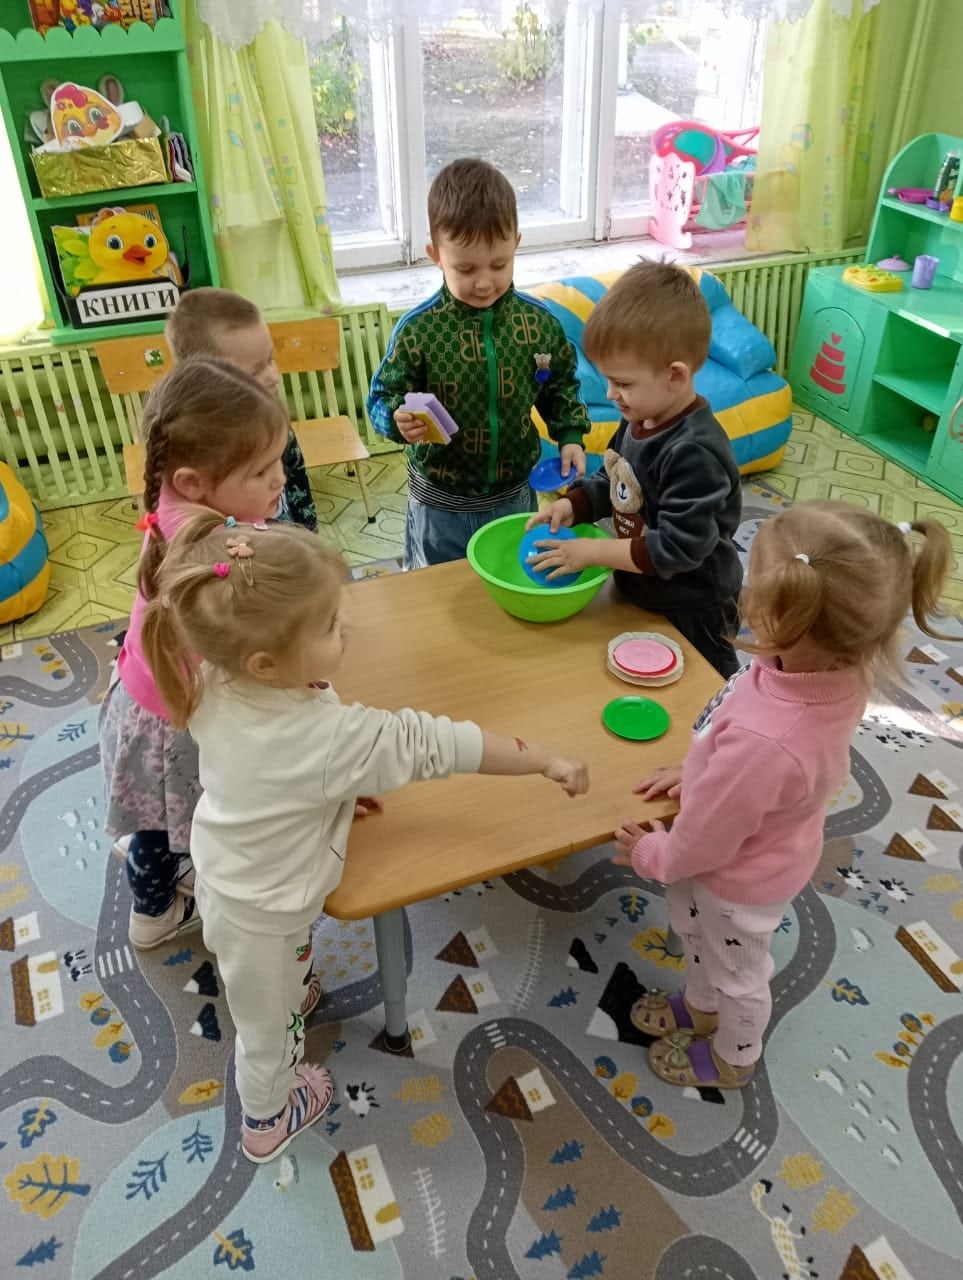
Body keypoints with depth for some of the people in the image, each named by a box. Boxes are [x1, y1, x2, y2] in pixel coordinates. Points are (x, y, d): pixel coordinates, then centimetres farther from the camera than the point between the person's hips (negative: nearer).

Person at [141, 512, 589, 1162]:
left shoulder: (213, 683, -21)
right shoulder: (328, 740, -41)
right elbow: (431, 744, -33)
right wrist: (547, 758, -24)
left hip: (221, 873, 5)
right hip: (263, 916, -5)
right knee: (267, 1029, 26)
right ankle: (266, 1124, 54)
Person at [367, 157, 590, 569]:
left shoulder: (539, 320, -7)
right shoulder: (417, 330, -17)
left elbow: (561, 386, 9)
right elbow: (383, 398, -9)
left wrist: (570, 436, -3)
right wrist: (399, 419, -30)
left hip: (514, 495, 3)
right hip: (440, 503, -2)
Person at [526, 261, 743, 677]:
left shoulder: (694, 452, -33)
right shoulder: (641, 419, -6)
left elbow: (678, 549, -34)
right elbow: (612, 480, 9)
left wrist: (592, 551, -29)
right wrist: (570, 506, -10)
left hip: (691, 611, -9)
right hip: (639, 595, 9)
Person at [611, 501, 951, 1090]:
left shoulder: (763, 742, -48)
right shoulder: (840, 665, -25)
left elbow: (704, 841, -28)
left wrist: (651, 854, -9)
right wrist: (698, 773, 5)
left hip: (740, 879, -6)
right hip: (756, 854, 7)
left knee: (737, 973, 26)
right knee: (697, 933, 34)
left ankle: (733, 1059, 58)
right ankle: (699, 1008, 64)